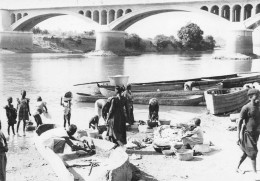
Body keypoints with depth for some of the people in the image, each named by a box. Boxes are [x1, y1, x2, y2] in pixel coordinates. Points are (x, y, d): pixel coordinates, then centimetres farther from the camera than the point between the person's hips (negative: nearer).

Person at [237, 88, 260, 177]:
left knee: (246, 153, 17)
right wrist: (239, 135, -15)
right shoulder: (246, 108, -15)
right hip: (247, 133, -7)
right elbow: (240, 121, -13)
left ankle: (237, 168, 33)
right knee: (253, 153, -7)